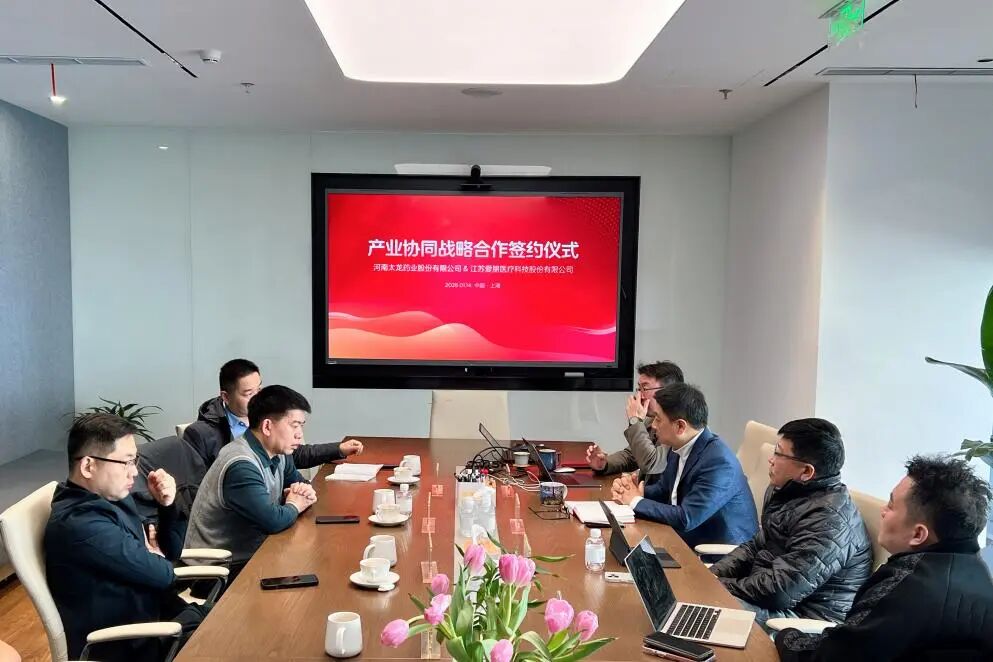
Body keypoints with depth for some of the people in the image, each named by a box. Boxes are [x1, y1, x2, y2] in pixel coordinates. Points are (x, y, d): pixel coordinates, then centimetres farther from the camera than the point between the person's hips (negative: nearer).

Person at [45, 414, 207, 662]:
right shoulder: (80, 523, -25)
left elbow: (170, 553, 10)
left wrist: (166, 504, -7)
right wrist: (153, 558, 2)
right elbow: (161, 574, -20)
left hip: (154, 611, 8)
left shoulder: (112, 496, 3)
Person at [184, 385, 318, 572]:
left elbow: (297, 481, 18)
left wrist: (305, 491, -4)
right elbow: (273, 521, -31)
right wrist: (294, 505, -11)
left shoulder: (278, 452, 2)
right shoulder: (241, 466, -25)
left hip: (252, 553, 8)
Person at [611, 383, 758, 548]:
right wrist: (629, 489, -5)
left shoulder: (719, 462, -25)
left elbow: (686, 519, -27)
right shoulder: (681, 448, 0)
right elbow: (663, 490, 14)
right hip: (688, 540, 7)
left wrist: (637, 501, -15)